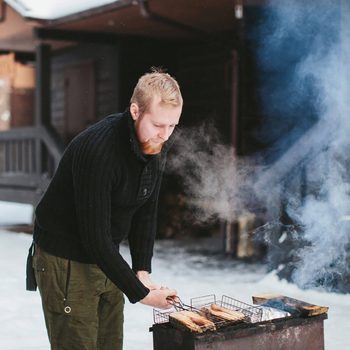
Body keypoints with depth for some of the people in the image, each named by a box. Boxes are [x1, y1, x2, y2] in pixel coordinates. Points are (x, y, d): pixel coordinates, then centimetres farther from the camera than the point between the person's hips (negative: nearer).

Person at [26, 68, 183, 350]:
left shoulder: (156, 144, -5)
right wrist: (139, 294, -25)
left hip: (105, 259, 7)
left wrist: (142, 270, -6)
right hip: (65, 262, -7)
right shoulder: (98, 150, -30)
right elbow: (95, 236, -29)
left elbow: (146, 212, 4)